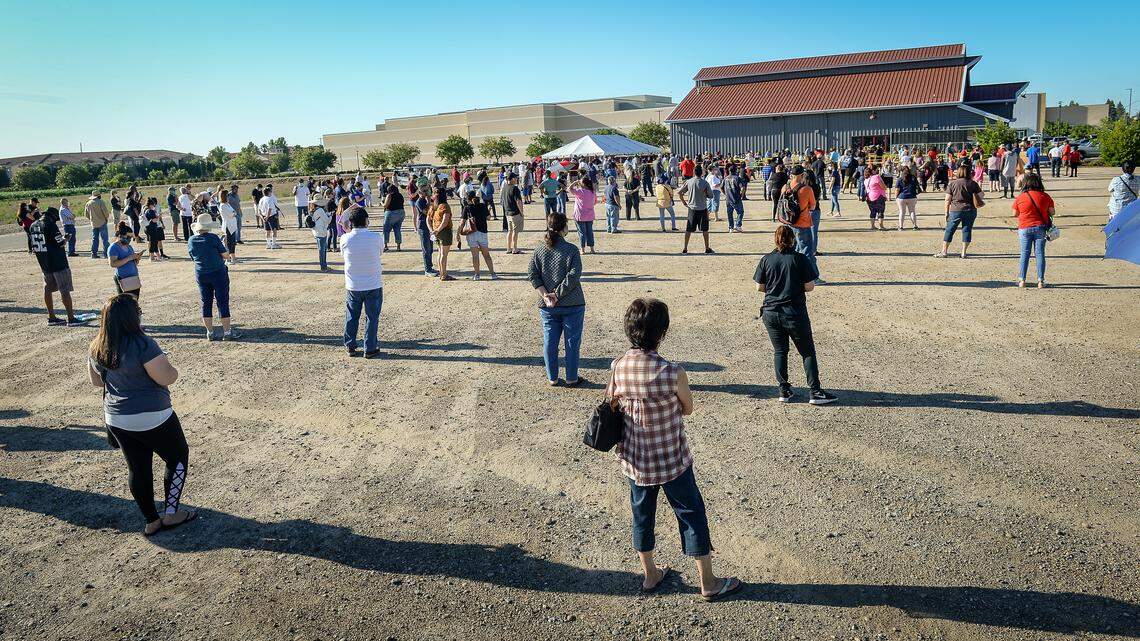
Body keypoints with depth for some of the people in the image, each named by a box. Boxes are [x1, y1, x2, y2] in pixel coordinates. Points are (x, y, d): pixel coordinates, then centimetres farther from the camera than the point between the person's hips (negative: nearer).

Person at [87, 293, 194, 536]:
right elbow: (167, 377, -22)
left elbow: (96, 381, 15)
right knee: (178, 458, 14)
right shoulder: (142, 345, -23)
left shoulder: (96, 349, 2)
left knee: (137, 468, 15)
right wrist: (163, 361, -2)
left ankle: (151, 521, 25)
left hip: (117, 421, 7)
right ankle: (171, 513, 15)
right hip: (152, 419, -7)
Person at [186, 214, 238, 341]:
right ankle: (227, 332, 3)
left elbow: (193, 258, 14)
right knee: (222, 302, 0)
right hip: (218, 273, -5)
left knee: (206, 303, 11)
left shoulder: (191, 241, 3)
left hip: (201, 275, 5)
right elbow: (226, 256, -9)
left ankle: (210, 332, 14)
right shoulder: (213, 238, -12)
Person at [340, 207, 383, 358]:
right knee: (372, 317, 9)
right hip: (373, 285, -2)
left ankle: (350, 347, 22)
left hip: (352, 286, 2)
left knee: (351, 317, 15)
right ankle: (370, 349, 13)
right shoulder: (375, 237, -14)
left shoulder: (345, 239, -10)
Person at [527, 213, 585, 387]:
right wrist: (558, 295, -12)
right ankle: (571, 379, 16)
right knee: (572, 341, 8)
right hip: (572, 305, -3)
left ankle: (552, 378, 20)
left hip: (547, 307, 4)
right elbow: (573, 276, -18)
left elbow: (532, 274, -3)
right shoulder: (571, 250, -10)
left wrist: (545, 295, -6)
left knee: (550, 341, 12)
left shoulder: (539, 250, 2)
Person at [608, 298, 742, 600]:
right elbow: (688, 408, -7)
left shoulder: (617, 368, -11)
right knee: (692, 516, 14)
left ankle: (650, 575, 39)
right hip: (672, 461, -4)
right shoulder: (672, 373, -24)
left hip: (634, 461, 4)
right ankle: (708, 583, 28)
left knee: (642, 514, 21)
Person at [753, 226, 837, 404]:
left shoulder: (766, 259, -1)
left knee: (779, 351, 13)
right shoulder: (800, 259, -8)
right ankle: (815, 392, 5)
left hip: (771, 313, 3)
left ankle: (784, 391, 14)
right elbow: (809, 286, -7)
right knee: (808, 351, 7)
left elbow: (759, 287, 2)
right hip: (795, 313, -3)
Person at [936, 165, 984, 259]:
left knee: (949, 230, 4)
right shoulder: (973, 184, 3)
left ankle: (944, 251, 5)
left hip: (956, 210, -1)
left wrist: (946, 212, 3)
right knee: (967, 230, 7)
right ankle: (963, 252, 6)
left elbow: (948, 199, -2)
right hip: (970, 210, 2)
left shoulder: (952, 183, -1)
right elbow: (979, 197, 4)